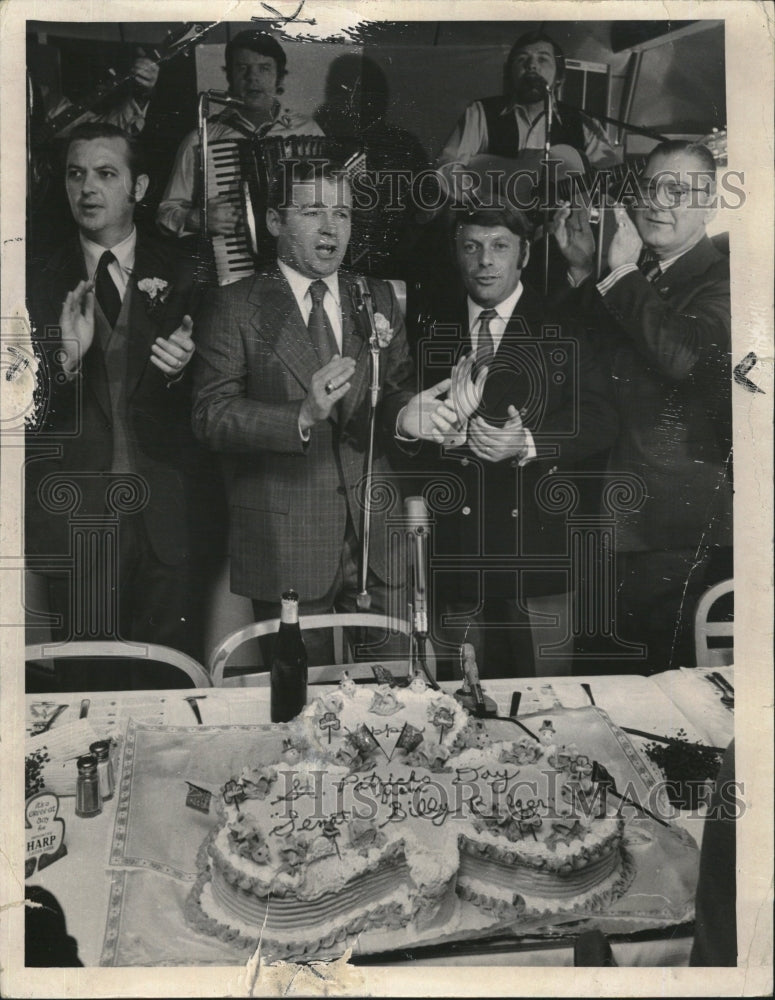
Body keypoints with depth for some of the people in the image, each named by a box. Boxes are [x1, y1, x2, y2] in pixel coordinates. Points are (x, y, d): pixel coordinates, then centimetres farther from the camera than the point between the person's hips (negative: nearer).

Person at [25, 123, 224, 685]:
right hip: (78, 514, 0)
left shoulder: (182, 278, 6)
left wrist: (182, 372, -17)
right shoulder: (43, 286, 6)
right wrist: (66, 358, -18)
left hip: (168, 514, 0)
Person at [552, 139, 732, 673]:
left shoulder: (722, 282, -11)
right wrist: (583, 270, 7)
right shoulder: (635, 280, 13)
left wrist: (623, 274, -18)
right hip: (619, 518, 7)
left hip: (680, 532, -7)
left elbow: (685, 357, -29)